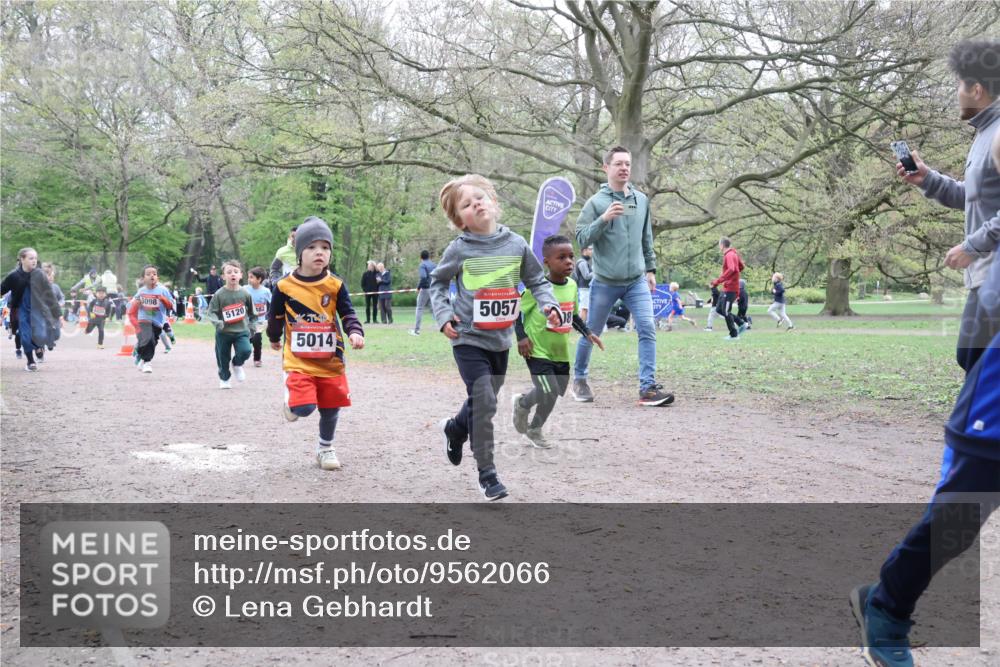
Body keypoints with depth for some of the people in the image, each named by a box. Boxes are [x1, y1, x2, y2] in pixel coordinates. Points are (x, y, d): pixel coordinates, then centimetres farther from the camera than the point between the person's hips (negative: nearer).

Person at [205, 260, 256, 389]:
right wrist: (217, 322, -22)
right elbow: (210, 312, -6)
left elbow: (252, 313, 12)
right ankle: (224, 379, 34)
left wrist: (250, 326, 6)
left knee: (246, 351, -21)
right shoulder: (219, 295, -8)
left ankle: (237, 364, 13)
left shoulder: (245, 294, -2)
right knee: (223, 358, 9)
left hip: (241, 331, 1)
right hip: (223, 332, 0)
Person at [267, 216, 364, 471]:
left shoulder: (335, 286, -3)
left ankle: (325, 449, 34)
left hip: (331, 360, 2)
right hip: (298, 361, -2)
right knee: (304, 408, -17)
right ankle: (292, 401, 20)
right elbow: (275, 317, 11)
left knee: (330, 408, 10)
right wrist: (274, 339, 24)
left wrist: (355, 332, -24)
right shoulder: (284, 286, -5)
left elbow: (348, 314, -4)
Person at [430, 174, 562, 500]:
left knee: (485, 401, 20)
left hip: (501, 338, 4)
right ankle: (486, 473, 0)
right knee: (484, 403, -12)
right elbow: (437, 282, 5)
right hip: (469, 338, -4)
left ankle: (454, 428, 51)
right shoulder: (459, 249, -9)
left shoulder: (516, 244, -2)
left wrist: (548, 304, -10)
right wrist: (443, 315, -8)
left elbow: (536, 280, 8)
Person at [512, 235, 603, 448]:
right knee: (549, 393, -14)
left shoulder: (572, 285, 1)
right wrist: (521, 336, -19)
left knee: (557, 393, 11)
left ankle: (522, 402, 39)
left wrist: (588, 333, 4)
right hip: (538, 350, -6)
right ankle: (535, 430, 16)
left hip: (561, 351, 7)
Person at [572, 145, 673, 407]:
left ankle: (648, 387, -12)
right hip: (604, 282, -3)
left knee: (647, 329, -13)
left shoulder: (642, 200, 8)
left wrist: (651, 269, 15)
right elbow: (581, 238, -12)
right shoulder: (596, 202, -6)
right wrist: (603, 219, -25)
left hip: (637, 281, 3)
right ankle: (580, 378, 32)